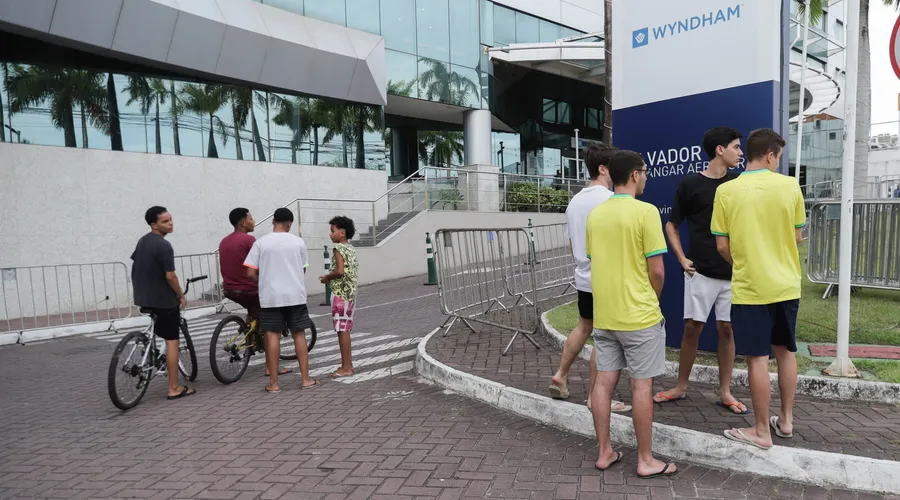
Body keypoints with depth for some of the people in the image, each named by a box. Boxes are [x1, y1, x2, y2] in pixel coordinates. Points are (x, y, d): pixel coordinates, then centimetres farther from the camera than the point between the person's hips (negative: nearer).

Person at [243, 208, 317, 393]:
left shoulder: (261, 242, -3)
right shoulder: (298, 242, 0)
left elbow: (251, 273, -4)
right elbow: (303, 270, 9)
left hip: (271, 296, -1)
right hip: (295, 295, 1)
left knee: (272, 336, 4)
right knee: (299, 334, 9)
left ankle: (273, 383, 7)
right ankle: (306, 379, 12)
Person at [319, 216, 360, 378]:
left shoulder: (339, 249, -12)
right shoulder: (351, 249, 14)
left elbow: (340, 271, -24)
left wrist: (326, 277, -7)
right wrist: (330, 277, 17)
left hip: (340, 293, -9)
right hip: (350, 292, 9)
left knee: (342, 330, -4)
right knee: (345, 330, 14)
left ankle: (346, 368, 0)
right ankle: (348, 364, 20)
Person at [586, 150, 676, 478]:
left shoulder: (595, 214, 6)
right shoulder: (646, 211, -13)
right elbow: (656, 270, -13)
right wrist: (652, 299, 5)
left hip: (604, 313, 6)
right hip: (638, 315, -6)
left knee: (604, 381, 10)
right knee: (641, 385, 4)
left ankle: (604, 452, 20)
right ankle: (645, 460, 15)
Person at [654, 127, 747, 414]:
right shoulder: (689, 184, -3)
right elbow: (671, 225, 5)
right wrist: (682, 259, -4)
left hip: (733, 272, 3)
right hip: (700, 272, -2)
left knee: (727, 329, 7)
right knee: (692, 327, 2)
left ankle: (725, 393, 18)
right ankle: (680, 387, 17)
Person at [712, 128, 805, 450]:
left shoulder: (726, 191, -9)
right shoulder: (790, 186, -4)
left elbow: (722, 246, -6)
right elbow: (797, 236, 6)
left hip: (750, 287, -3)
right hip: (786, 284, 3)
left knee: (758, 359, 2)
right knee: (786, 352, 19)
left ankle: (762, 431, 12)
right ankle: (786, 420, 31)